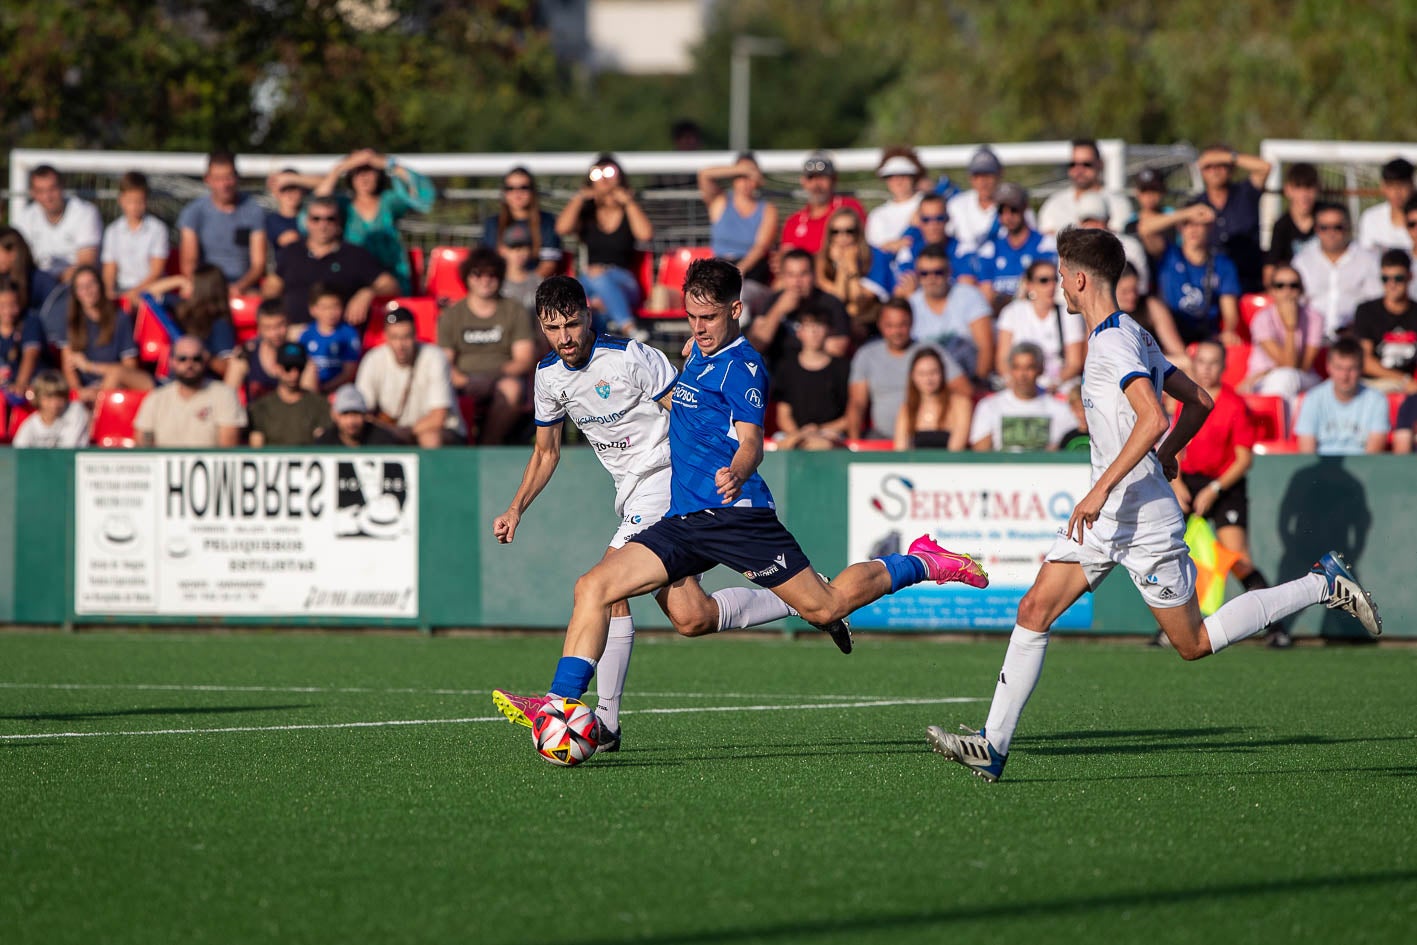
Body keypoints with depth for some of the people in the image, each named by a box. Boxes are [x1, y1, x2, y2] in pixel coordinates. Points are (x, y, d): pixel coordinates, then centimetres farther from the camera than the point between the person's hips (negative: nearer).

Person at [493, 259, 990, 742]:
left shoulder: (740, 364, -8)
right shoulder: (698, 353, 17)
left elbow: (750, 441, -22)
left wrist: (736, 475, -42)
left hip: (732, 513, -8)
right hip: (683, 519, 8)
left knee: (825, 607, -4)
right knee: (593, 587, -9)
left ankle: (921, 563, 19)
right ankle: (561, 702, -12)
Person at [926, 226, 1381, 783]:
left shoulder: (1114, 343, -18)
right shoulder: (1132, 336, 12)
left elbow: (1152, 419, -31)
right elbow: (1199, 403, 19)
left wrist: (1103, 489, -31)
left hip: (1143, 518, -10)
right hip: (1106, 515, 10)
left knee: (1195, 644, 1)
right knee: (1034, 609, -1)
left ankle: (1323, 585, 11)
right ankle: (992, 746, -4)